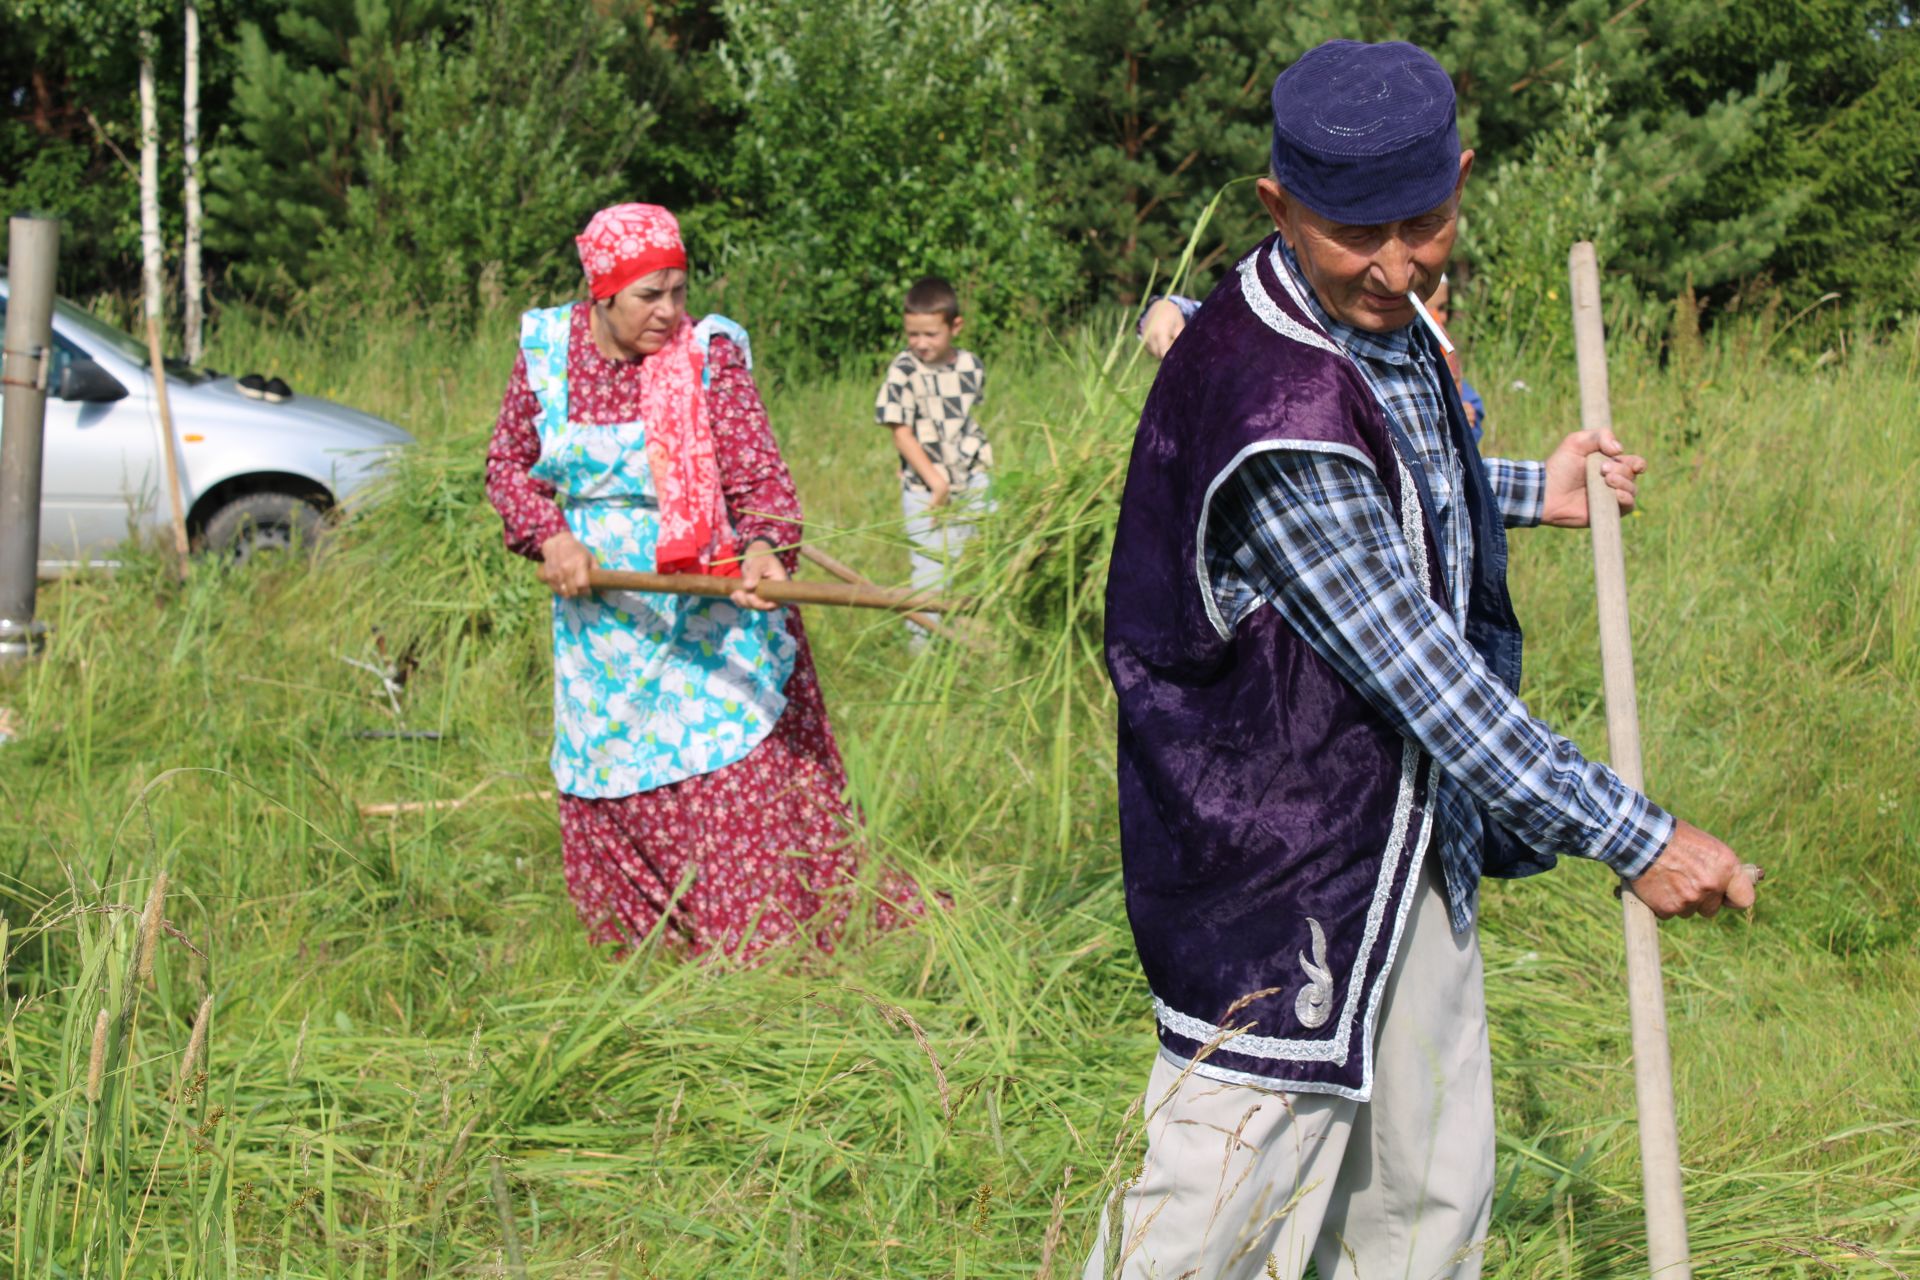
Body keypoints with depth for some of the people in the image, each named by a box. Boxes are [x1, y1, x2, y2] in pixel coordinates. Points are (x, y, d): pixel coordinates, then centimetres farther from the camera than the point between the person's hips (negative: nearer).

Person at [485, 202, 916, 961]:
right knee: (608, 800, 13)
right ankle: (640, 953, 33)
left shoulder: (709, 355, -11)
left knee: (737, 795, -6)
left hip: (710, 622, -4)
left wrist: (763, 548, -36)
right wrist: (549, 535, -8)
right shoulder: (546, 350, -2)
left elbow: (758, 475, -16)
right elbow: (509, 464, 9)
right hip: (602, 627, 4)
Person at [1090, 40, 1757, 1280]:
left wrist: (1527, 492, 22)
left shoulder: (1375, 317, 3)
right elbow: (1424, 675, -28)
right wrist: (1636, 837, -22)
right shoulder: (1274, 409, -30)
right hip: (1280, 878, -9)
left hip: (1414, 842, 10)